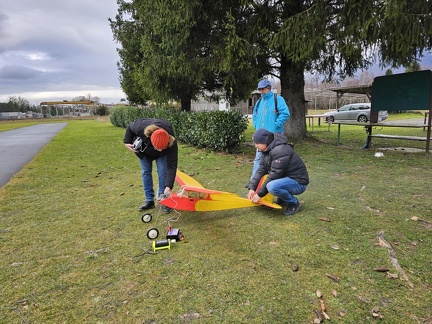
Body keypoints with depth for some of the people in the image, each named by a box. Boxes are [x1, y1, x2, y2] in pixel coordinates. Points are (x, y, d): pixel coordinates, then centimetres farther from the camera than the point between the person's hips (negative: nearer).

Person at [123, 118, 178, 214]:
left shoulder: (171, 143, -43)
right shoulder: (141, 128, -43)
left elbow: (172, 166, -40)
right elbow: (130, 127, -18)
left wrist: (168, 186, -46)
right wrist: (127, 142, -17)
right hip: (144, 149, 1)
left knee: (163, 172, -11)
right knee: (145, 172, 2)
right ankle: (149, 200, 13)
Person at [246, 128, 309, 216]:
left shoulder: (280, 151, -26)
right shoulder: (267, 150, 3)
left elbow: (274, 175, -27)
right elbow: (261, 169, 0)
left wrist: (259, 194, -21)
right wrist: (252, 188, -11)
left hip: (298, 182, -9)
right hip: (285, 178, 9)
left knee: (272, 186, -34)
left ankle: (294, 203, -7)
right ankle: (282, 199, 11)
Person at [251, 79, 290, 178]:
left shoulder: (277, 99, -4)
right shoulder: (259, 102, 16)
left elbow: (285, 113, -13)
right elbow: (254, 115, 29)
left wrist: (275, 125, -14)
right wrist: (256, 126, 14)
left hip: (274, 135, -6)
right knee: (258, 157, 6)